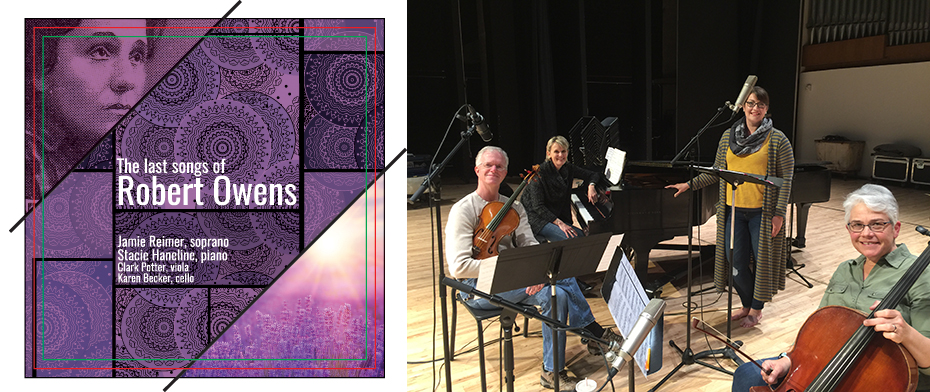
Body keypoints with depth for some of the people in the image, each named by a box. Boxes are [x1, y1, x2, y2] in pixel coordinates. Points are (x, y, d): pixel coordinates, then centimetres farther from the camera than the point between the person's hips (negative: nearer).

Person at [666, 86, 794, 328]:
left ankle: (757, 309, 26)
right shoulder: (728, 136, 9)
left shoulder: (777, 140, -4)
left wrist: (779, 213, -11)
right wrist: (689, 184, 9)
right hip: (733, 210, 4)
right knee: (736, 262, 7)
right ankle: (747, 305, 29)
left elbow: (786, 179, -5)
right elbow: (716, 171, 16)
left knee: (763, 259, 7)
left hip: (762, 211, -3)